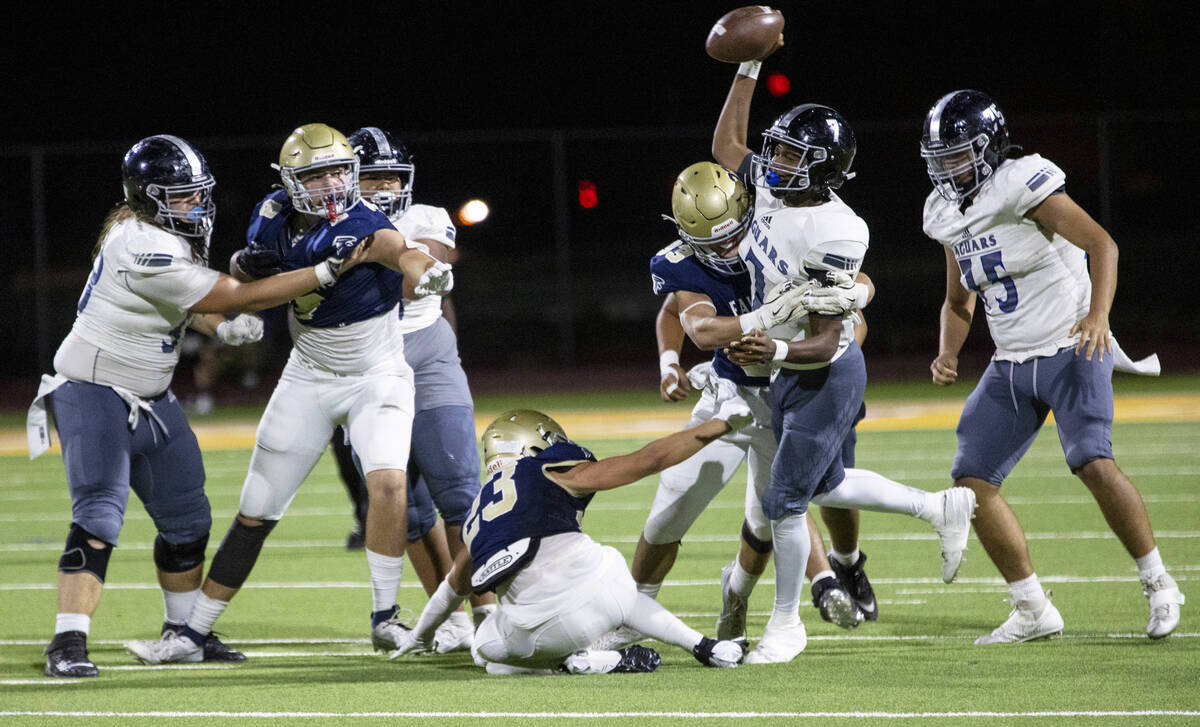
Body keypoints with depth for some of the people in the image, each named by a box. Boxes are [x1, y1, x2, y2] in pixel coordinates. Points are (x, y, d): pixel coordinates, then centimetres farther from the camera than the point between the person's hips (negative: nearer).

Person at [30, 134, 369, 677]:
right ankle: (69, 643, -24)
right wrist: (328, 270, -22)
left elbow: (181, 300, 19)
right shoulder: (144, 251, -28)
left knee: (186, 517, 14)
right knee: (99, 513, -22)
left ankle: (183, 631, 28)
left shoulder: (158, 232, 2)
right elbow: (240, 299, -24)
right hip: (95, 394, -10)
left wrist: (219, 326, -4)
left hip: (150, 398, 10)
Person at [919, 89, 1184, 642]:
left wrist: (1098, 314, -36)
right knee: (972, 482, -1)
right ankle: (1033, 612, 7)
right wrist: (947, 354, 2)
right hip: (1011, 366, 8)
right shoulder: (948, 214, 9)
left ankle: (1158, 585, -8)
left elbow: (1101, 243, -21)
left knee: (1093, 463, -25)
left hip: (1071, 350, -8)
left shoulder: (1024, 184, -14)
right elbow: (959, 301, 21)